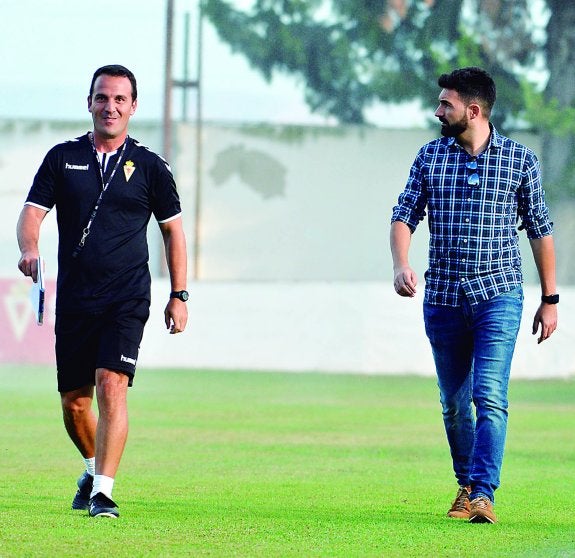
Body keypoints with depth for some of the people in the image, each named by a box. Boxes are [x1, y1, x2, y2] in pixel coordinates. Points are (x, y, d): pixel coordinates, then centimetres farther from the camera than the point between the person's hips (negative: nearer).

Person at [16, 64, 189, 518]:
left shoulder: (150, 167, 3)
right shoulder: (63, 158, 7)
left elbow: (173, 230, 11)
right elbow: (32, 212, 1)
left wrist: (179, 297, 6)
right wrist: (29, 250, -21)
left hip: (127, 301, -3)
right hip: (74, 301, 3)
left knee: (112, 386, -19)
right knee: (74, 401, 9)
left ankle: (104, 491, -19)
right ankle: (95, 467, 36)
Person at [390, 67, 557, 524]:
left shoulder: (519, 160, 1)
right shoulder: (430, 157, 7)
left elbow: (540, 229, 7)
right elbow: (405, 215, 3)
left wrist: (550, 299, 7)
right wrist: (401, 264, -17)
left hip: (498, 296, -3)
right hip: (442, 297, 3)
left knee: (490, 397, -15)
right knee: (454, 402, 10)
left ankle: (484, 494, -19)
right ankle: (466, 482, 27)